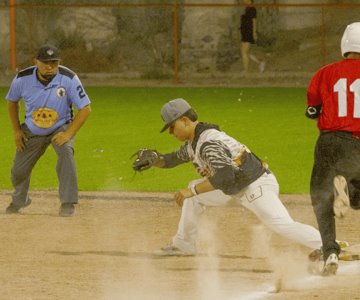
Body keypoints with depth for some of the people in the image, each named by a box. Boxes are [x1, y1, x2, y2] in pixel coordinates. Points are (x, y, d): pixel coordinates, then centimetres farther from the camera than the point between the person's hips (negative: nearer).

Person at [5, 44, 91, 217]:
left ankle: (68, 203, -23)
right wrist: (16, 131, 0)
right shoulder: (23, 79, -19)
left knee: (66, 151, -32)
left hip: (61, 127, -2)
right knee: (18, 171, 6)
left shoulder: (68, 78, -26)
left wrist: (68, 134, -27)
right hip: (32, 131, 2)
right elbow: (12, 102, 3)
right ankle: (20, 200, 42)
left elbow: (85, 109, -20)